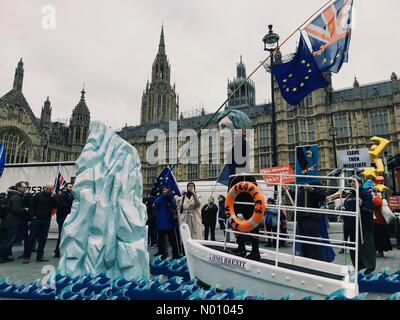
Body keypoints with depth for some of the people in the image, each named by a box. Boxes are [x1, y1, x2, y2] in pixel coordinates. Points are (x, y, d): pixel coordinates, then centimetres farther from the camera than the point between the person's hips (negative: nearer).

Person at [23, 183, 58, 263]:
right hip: (36, 219, -2)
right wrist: (33, 215, -8)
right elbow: (32, 206, 0)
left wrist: (53, 197, -16)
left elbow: (56, 206, -7)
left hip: (46, 220, 2)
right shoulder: (38, 195, 0)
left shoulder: (53, 197, 6)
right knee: (31, 238, -2)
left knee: (43, 239, 7)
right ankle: (26, 257, 7)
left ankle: (39, 256, 15)